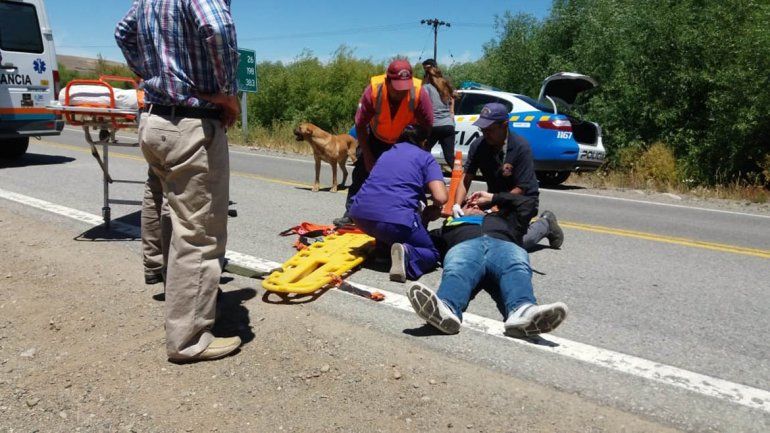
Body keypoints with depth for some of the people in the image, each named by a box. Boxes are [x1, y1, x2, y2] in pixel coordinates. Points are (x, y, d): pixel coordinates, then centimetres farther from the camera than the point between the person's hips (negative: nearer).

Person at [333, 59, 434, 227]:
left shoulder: (419, 93, -34)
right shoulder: (373, 90, -32)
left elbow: (427, 128, -21)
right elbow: (360, 125, -20)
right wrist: (367, 157, -18)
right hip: (376, 138, 1)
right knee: (362, 171, -4)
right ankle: (350, 214, 6)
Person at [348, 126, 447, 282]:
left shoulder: (386, 154, 29)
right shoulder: (426, 158, 13)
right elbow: (440, 198, -3)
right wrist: (434, 209, 22)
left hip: (360, 215, 6)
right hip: (395, 219, -6)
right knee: (432, 253, 15)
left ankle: (383, 249, 11)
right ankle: (407, 256, -15)